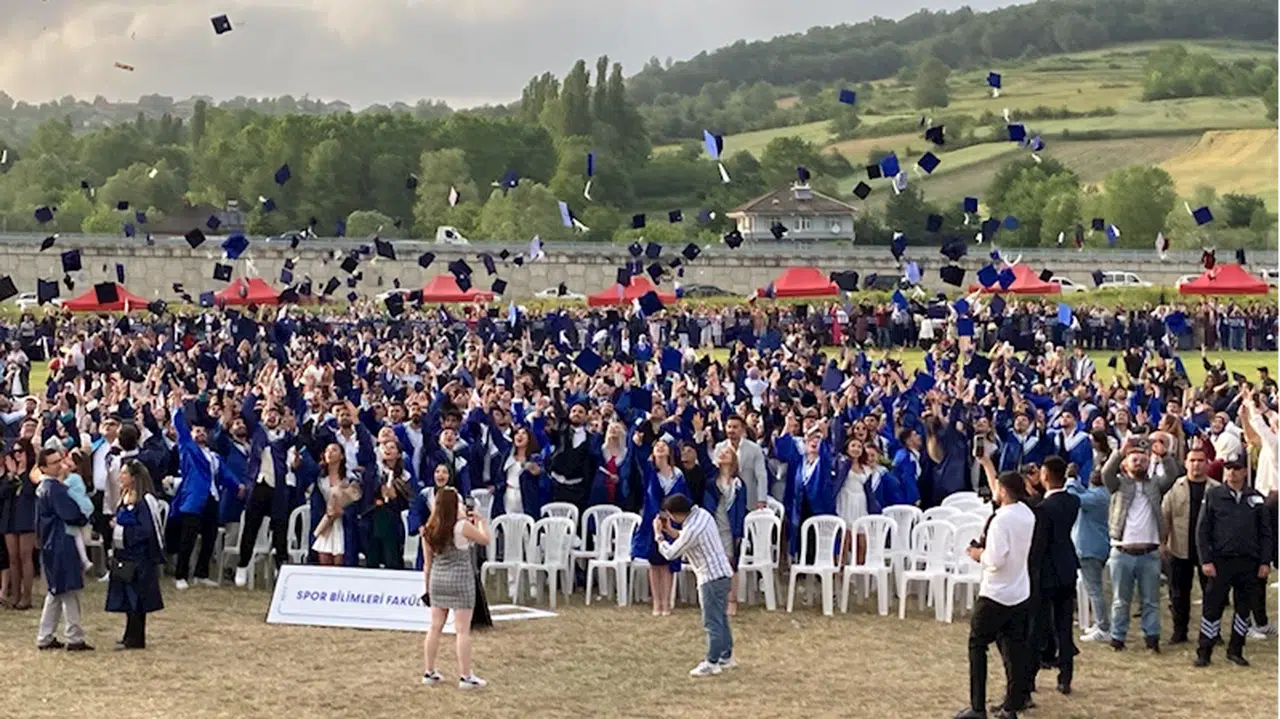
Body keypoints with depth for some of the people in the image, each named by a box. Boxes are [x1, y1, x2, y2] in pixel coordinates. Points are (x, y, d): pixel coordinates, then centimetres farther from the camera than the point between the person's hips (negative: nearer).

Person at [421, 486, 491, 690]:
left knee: (435, 627, 12)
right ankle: (466, 676, 1)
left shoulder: (429, 530, 2)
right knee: (463, 629, -1)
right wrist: (480, 521, 18)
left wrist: (428, 586, 17)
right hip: (460, 580, -5)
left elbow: (427, 562, 8)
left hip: (437, 579, 5)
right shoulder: (463, 526, -13)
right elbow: (485, 540, 1)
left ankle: (430, 673, 19)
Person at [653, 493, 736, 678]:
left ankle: (712, 663, 3)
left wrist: (658, 534, 0)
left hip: (711, 578, -10)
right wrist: (670, 531, 9)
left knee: (712, 621, -2)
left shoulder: (691, 530, -25)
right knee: (721, 618, 18)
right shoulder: (702, 513, 2)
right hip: (722, 573, 10)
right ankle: (726, 656, 27)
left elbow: (670, 553, -12)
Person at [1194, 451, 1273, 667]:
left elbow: (1265, 533, 10)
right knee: (1213, 607, -2)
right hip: (1221, 561, -2)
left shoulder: (1256, 499, 7)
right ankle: (1204, 652, 4)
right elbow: (1202, 530, 0)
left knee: (1244, 607, 8)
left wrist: (1265, 562, 1)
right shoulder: (1213, 495, 1)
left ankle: (1235, 650, 19)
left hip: (1249, 563, 3)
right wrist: (1206, 560, -7)